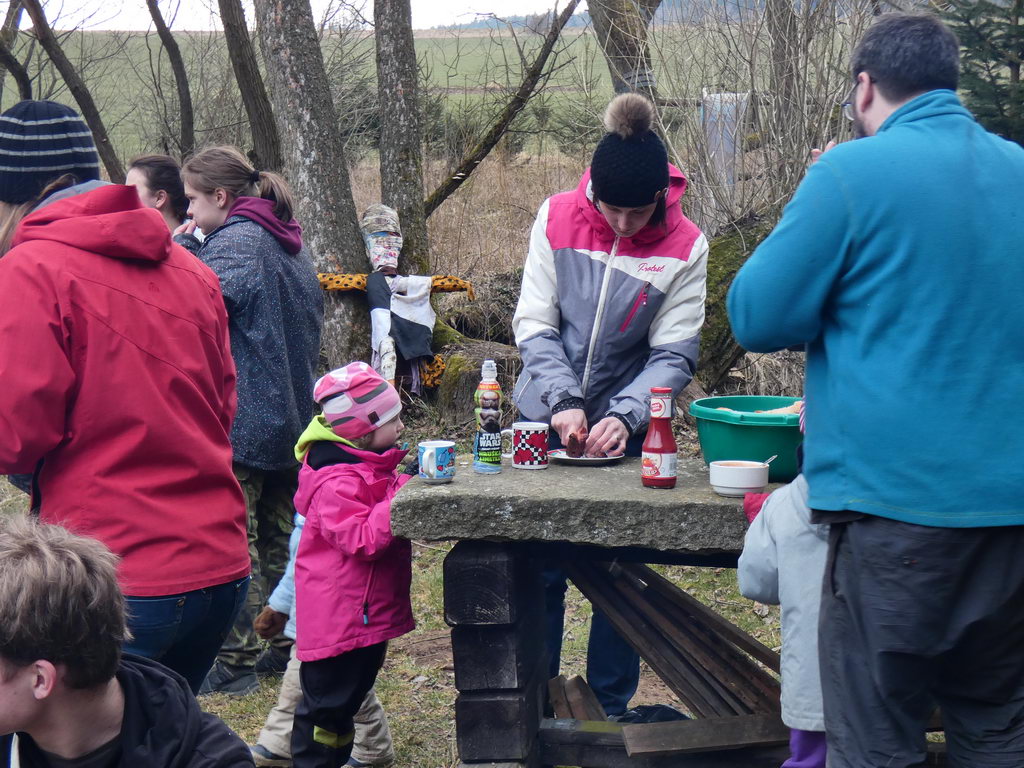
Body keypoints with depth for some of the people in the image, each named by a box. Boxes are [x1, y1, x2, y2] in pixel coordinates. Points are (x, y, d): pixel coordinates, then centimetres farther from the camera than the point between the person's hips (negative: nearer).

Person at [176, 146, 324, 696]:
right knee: (280, 537, 16)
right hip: (290, 418, 9)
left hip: (239, 420, -9)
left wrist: (180, 249, -10)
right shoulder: (291, 245, 14)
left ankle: (235, 662, 0)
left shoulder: (235, 241, -13)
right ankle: (289, 643, 24)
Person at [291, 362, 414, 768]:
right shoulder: (336, 483, -23)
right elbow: (362, 539, -30)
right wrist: (404, 490, -33)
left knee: (352, 693, 20)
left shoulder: (372, 465, 10)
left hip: (369, 609, 10)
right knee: (327, 700, 0)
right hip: (338, 615, -10)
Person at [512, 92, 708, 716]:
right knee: (539, 566, 8)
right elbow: (534, 323, -7)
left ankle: (611, 708, 19)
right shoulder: (558, 218, -8)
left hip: (625, 430, -1)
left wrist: (623, 415, -22)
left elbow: (674, 354, -9)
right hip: (547, 420, 1)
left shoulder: (684, 247, -11)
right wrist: (563, 400, -20)